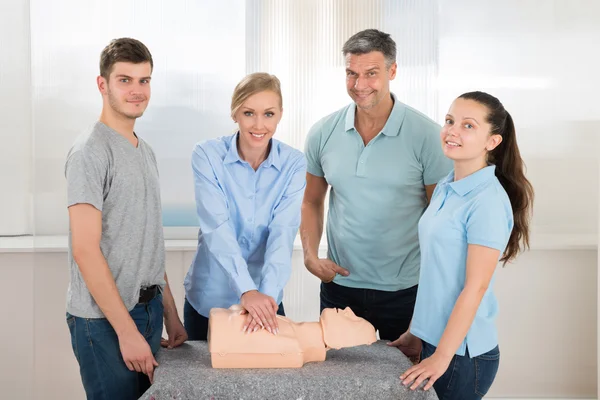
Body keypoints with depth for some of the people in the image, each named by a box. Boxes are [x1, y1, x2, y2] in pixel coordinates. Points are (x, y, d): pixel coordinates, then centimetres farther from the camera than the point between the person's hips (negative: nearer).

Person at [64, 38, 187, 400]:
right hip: (104, 320, -8)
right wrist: (128, 331, -19)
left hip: (148, 311, 8)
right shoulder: (91, 153, -13)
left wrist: (170, 313, 13)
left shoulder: (145, 152, 13)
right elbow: (86, 250, -19)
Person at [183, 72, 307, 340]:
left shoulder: (293, 164, -9)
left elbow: (283, 233, -19)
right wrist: (247, 290, -35)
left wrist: (268, 293, -33)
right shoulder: (207, 155, -14)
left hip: (265, 299, 1)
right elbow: (217, 228, -23)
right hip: (209, 297, -1)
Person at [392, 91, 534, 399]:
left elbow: (475, 287, -19)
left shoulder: (488, 201, -17)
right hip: (435, 339, 7)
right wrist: (416, 333, 14)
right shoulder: (445, 188, 6)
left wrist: (442, 357, -18)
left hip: (463, 350, -7)